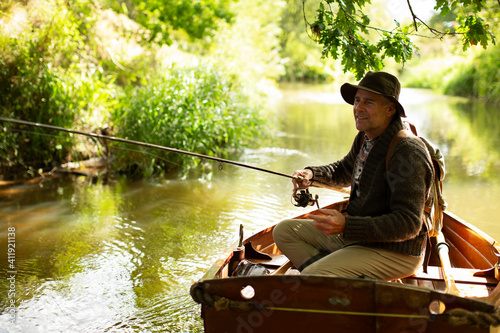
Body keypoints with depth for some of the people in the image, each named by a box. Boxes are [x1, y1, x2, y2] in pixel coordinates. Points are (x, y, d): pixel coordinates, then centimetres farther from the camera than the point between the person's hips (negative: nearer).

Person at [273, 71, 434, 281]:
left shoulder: (408, 152, -22)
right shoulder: (365, 138, 6)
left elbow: (408, 224, -27)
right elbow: (344, 171, 28)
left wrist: (347, 226, -35)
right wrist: (311, 174, 6)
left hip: (394, 252, -10)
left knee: (310, 278, -28)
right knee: (284, 231, 7)